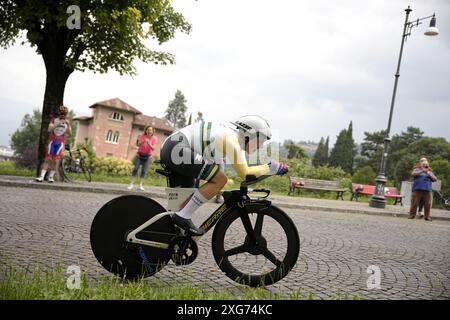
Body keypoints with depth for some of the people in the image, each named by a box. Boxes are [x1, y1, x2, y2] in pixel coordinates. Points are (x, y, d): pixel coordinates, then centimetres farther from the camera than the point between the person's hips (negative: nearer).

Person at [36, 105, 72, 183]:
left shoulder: (67, 122, 9)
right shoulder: (54, 119, 5)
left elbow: (69, 133, -2)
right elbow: (49, 129, -9)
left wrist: (68, 125, -18)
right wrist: (58, 124, -21)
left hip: (60, 143, 1)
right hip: (52, 141, -1)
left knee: (56, 161, -3)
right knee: (48, 159, -6)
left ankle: (51, 176, 7)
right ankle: (42, 176, -6)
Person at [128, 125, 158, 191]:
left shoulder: (154, 138, -9)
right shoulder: (142, 135, -9)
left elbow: (153, 148, -16)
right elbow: (138, 145, -16)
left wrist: (148, 143, -32)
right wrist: (143, 142, -34)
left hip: (148, 156, 0)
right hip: (139, 154, 0)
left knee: (144, 170, -3)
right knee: (135, 168, -5)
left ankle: (141, 185, -1)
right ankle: (132, 184, -2)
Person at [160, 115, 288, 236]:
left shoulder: (226, 132, 20)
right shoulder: (231, 138, -9)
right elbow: (245, 173, -10)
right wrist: (271, 167, 0)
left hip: (168, 148, 11)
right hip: (178, 149, -11)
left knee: (185, 198, 16)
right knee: (220, 180, -12)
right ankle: (183, 217, -10)